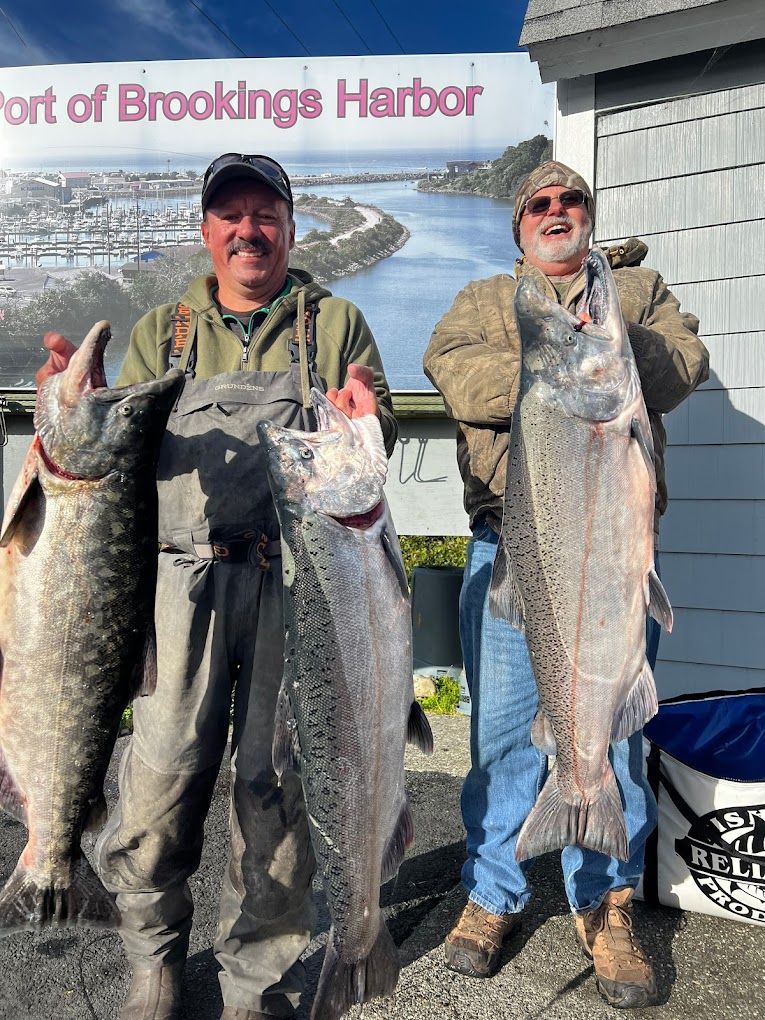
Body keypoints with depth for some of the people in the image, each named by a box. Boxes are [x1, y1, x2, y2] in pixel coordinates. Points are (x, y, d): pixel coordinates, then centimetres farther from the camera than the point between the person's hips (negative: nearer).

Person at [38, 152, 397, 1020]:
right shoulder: (163, 331, 18)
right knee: (160, 771, -1)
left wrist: (363, 421, -17)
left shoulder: (335, 323, 14)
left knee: (276, 781, 4)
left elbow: (378, 432, 6)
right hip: (185, 578, 1)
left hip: (296, 579, -1)